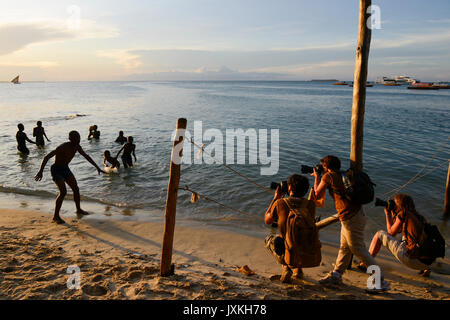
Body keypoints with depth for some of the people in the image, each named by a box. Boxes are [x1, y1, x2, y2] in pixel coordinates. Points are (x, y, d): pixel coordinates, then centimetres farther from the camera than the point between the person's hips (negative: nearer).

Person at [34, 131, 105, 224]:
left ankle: (79, 209, 28)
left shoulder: (76, 146, -5)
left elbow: (86, 156, 10)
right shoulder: (63, 147, -28)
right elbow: (46, 157, -31)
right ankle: (56, 216, -9)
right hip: (56, 170, -8)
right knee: (63, 192, -19)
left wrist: (97, 167, 12)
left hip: (66, 169, 8)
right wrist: (41, 171, -41)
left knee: (76, 189, 9)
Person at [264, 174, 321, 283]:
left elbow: (267, 220, 13)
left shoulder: (280, 203, -6)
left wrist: (275, 198, 19)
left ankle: (286, 268, 3)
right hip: (314, 259, 4)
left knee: (269, 238, 23)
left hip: (293, 257, -4)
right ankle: (298, 270, 26)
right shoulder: (310, 204, 1)